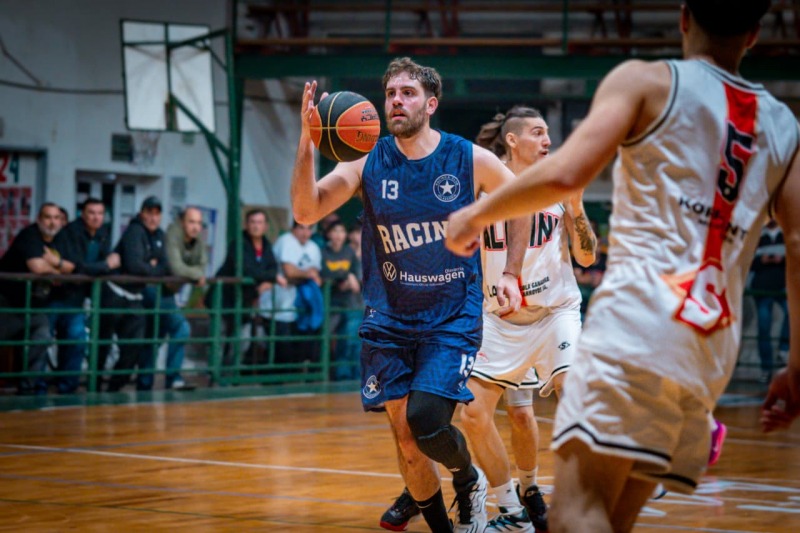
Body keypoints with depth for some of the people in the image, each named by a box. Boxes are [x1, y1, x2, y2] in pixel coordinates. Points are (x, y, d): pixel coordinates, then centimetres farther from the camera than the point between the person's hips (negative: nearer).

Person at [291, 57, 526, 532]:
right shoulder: (367, 161, -6)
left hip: (454, 319, -2)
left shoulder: (470, 160, -8)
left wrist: (511, 274, 3)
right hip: (389, 320, 3)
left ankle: (469, 480, 13)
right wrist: (307, 144, -30)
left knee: (426, 422, -19)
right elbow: (306, 212, -18)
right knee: (405, 438, 3)